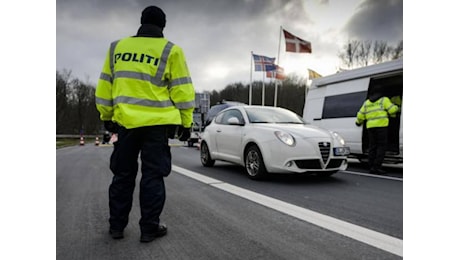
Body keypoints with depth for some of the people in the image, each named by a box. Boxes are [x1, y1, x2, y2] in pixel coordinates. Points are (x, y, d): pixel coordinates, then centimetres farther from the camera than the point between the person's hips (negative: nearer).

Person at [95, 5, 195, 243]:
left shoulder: (117, 47, 10)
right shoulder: (170, 51, -2)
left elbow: (105, 86, 13)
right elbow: (182, 90, -3)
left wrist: (107, 117, 22)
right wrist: (186, 122, 3)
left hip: (125, 121, 4)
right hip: (157, 123, -3)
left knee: (122, 175, 14)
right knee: (153, 176, 5)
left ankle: (116, 226, 23)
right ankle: (149, 228, 12)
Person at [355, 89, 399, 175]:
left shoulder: (366, 102, 17)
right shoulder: (384, 100, 4)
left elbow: (360, 115, 14)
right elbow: (392, 109, -6)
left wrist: (358, 122, 32)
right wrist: (396, 108, 16)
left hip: (370, 127, 5)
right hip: (381, 126, -5)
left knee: (372, 147, 9)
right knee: (381, 147, -3)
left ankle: (372, 167, 7)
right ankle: (377, 167, -10)